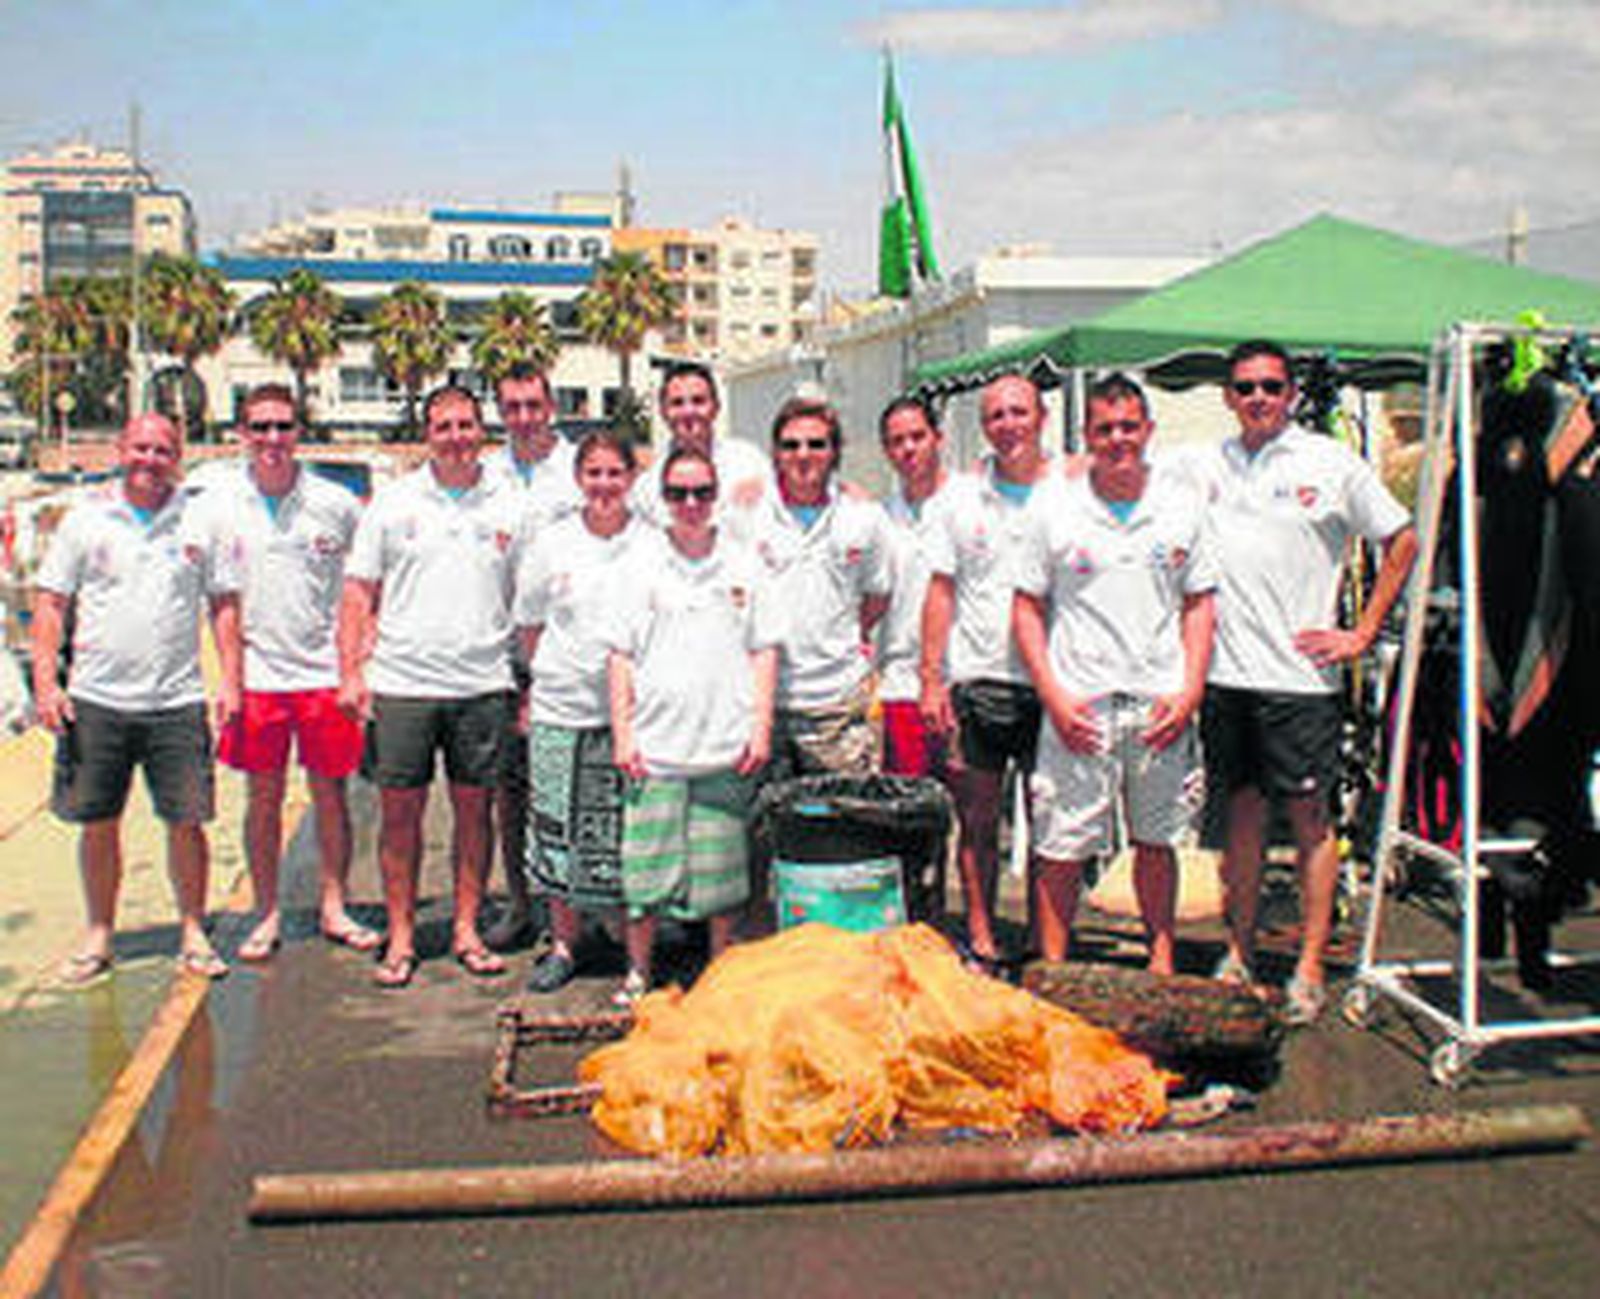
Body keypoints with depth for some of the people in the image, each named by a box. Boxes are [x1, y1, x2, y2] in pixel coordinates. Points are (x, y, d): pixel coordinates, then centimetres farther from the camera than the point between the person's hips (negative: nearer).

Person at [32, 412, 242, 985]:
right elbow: (50, 603, 6)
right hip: (96, 699, 1)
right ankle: (99, 936, 21)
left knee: (186, 821, 1)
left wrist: (230, 680, 0)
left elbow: (224, 603, 9)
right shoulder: (86, 518, 5)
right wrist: (45, 680, -4)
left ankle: (193, 933, 15)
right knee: (97, 823, 7)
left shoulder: (199, 520, 6)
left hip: (177, 701, 0)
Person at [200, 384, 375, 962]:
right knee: (263, 796, 6)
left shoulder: (335, 503, 0)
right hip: (255, 672, 0)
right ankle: (267, 914, 17)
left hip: (325, 670, 0)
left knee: (331, 791, 6)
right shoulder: (216, 504, 1)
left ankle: (333, 908, 19)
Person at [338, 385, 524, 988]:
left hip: (482, 685, 1)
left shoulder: (509, 507, 7)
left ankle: (466, 930, 19)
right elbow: (358, 593, 6)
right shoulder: (393, 502, 5)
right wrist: (351, 672, -3)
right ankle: (400, 937, 14)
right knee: (400, 809, 3)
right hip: (401, 683, -1)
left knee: (474, 807, 7)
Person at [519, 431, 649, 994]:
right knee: (560, 830, 6)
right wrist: (548, 674, 11)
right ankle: (563, 944, 21)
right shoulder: (554, 543, 4)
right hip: (562, 708, 2)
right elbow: (528, 620, 15)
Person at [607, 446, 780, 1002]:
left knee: (722, 869, 7)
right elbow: (622, 655, 6)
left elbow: (764, 650, 8)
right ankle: (638, 973, 14)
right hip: (655, 745, 0)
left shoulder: (743, 566, 7)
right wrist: (622, 733, -1)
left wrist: (761, 727, 0)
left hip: (726, 747, 0)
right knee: (644, 867, 0)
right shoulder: (644, 568, 5)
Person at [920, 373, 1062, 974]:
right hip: (975, 679, 1)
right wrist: (931, 678, 0)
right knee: (977, 820, 5)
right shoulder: (961, 494, 8)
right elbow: (941, 590, 8)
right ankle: (981, 943, 15)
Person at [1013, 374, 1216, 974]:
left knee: (1156, 840, 13)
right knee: (1061, 848, 0)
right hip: (1079, 704, -2)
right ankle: (1052, 970, 10)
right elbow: (1027, 609, 4)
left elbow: (1200, 604, 9)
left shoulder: (1183, 506, 6)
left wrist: (1189, 693, -2)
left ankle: (1162, 960, 25)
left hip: (1161, 703, 2)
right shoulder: (1057, 512, 1)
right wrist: (1054, 697, -6)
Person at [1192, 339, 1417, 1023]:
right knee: (1242, 813, 10)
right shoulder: (1203, 467, 10)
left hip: (1299, 673, -3)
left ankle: (1310, 970, 8)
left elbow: (1402, 543, 5)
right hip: (1224, 672, 3)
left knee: (1309, 815, 1)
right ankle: (1238, 955, 19)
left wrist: (1361, 634, 0)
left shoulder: (1332, 464, 1)